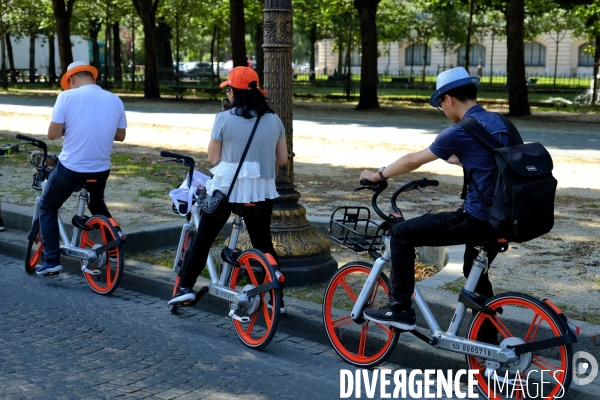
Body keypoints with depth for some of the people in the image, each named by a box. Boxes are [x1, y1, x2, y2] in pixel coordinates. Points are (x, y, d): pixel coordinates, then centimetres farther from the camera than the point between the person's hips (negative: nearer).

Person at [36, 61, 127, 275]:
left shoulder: (67, 96, -11)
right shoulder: (115, 100, 1)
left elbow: (52, 134, -11)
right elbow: (120, 135, 9)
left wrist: (68, 128, 9)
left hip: (70, 167, -4)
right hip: (101, 169, 4)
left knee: (47, 208, 17)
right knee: (98, 206, 32)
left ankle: (52, 260, 10)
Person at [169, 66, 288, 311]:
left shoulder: (224, 119, -10)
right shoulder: (273, 120, 1)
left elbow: (213, 158, -3)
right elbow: (282, 159, 6)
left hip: (226, 188, -3)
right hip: (262, 190, 3)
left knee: (203, 238, 13)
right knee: (263, 243, 14)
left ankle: (186, 287, 14)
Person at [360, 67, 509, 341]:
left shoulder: (461, 132, -13)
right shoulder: (497, 122, 10)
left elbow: (412, 161, -4)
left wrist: (377, 175, 10)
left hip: (476, 219, -9)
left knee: (401, 234, 0)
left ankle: (400, 310, 4)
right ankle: (487, 343, 39)